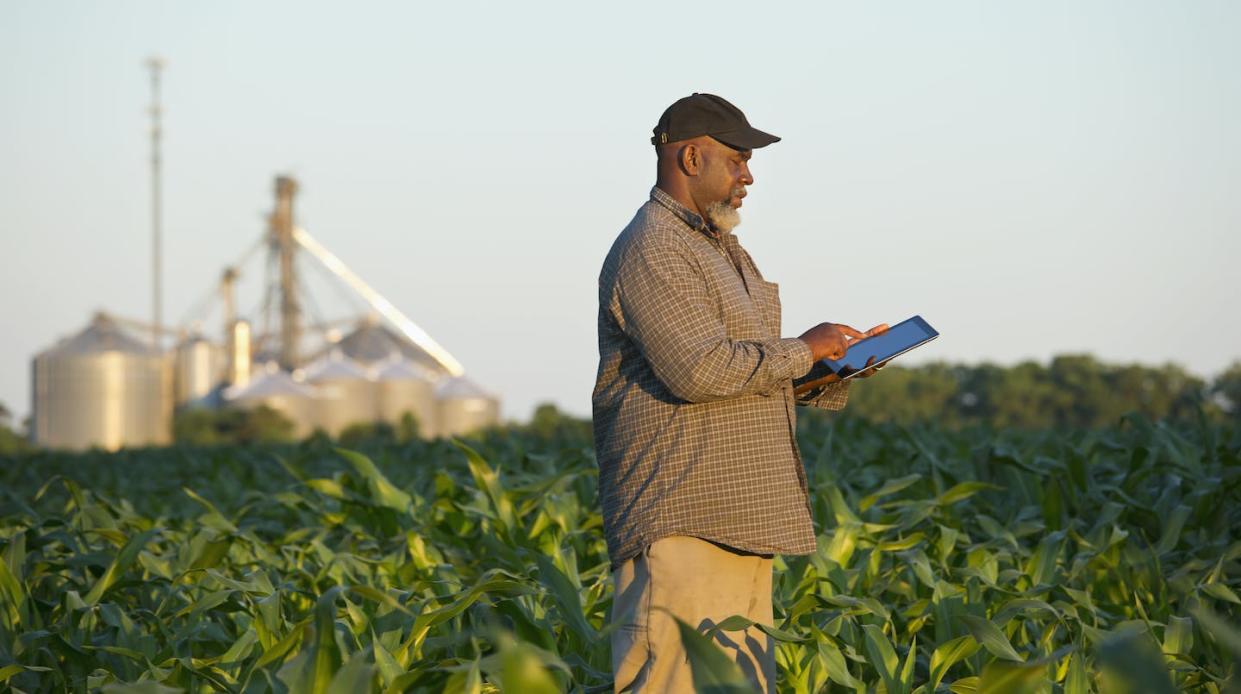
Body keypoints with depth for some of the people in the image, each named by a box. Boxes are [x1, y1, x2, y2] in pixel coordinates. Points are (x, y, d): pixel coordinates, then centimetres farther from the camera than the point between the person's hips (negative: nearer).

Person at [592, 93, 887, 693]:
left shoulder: (722, 249, 23)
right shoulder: (650, 250, -11)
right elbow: (700, 369, -22)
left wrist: (843, 363, 11)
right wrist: (801, 351, -10)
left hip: (742, 523, 10)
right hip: (680, 524, -10)